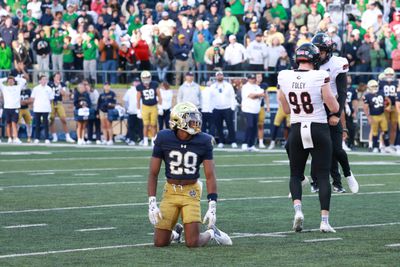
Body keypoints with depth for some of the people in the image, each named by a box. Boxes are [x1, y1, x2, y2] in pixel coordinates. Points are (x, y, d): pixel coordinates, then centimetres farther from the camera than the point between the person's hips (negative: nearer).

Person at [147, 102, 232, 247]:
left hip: (191, 191, -1)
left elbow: (210, 176, -6)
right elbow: (153, 173, -3)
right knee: (160, 243, -1)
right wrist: (152, 203, -10)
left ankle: (211, 232, 21)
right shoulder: (163, 139, -9)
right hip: (170, 191, 1)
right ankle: (175, 233, 34)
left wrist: (212, 206, -13)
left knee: (192, 243, -13)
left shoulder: (203, 141, -9)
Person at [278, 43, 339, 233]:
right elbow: (334, 108, -8)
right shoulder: (319, 77, -13)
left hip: (297, 130, 3)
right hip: (319, 130, -2)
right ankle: (324, 220, -2)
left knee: (295, 175, 16)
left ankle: (297, 209, -8)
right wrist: (331, 94, 11)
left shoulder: (284, 78, -3)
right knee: (323, 176, 4)